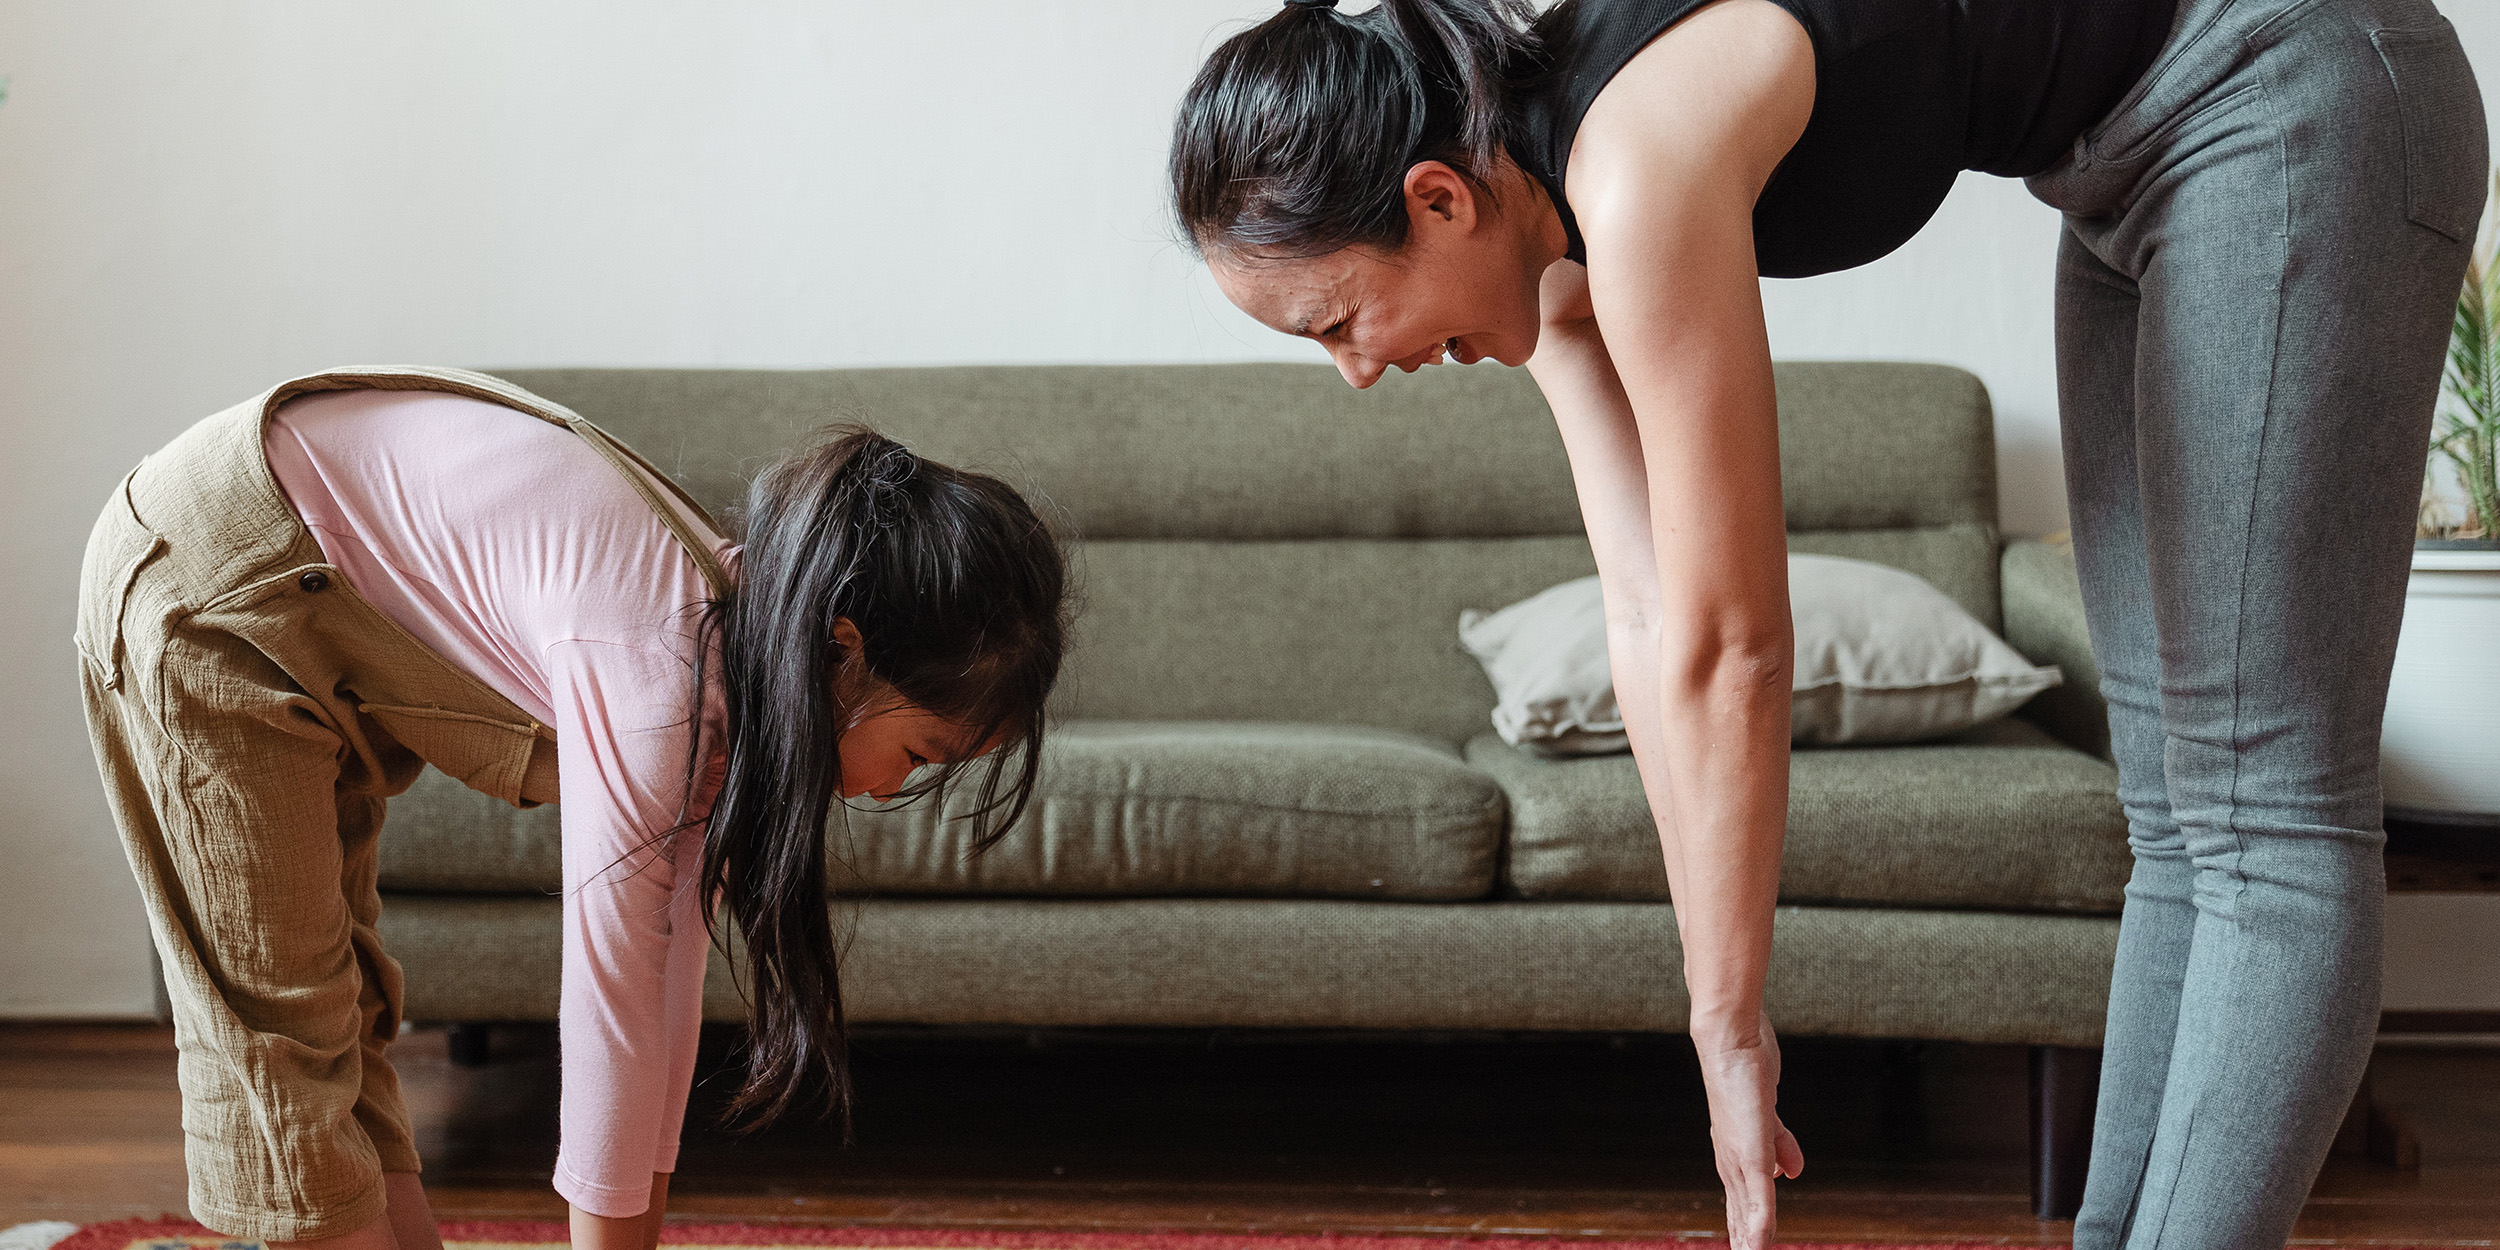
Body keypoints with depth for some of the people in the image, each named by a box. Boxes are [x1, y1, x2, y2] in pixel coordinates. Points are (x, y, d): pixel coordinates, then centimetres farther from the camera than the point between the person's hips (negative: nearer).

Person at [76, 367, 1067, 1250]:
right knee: (279, 1026, -5)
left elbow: (666, 965, -2)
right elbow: (607, 1017, -28)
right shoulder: (657, 674, -34)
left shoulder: (734, 631, -7)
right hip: (207, 585, -9)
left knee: (339, 995, 13)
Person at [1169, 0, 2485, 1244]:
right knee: (2173, 804, 9)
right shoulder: (1553, 244, -3)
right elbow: (1648, 618, -3)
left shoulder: (1639, 170, -29)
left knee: (2260, 803, -10)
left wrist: (1731, 1024, -15)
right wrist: (1718, 1018, -4)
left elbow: (1727, 651, -24)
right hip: (2136, 169, 10)